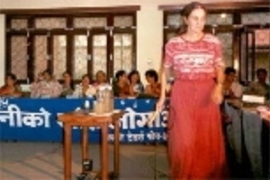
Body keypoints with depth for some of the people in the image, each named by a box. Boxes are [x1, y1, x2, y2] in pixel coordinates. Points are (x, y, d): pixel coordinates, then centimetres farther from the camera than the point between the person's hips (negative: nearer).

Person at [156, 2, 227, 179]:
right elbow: (165, 71, 11)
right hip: (182, 94, 0)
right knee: (183, 140, -1)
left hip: (207, 93, 1)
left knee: (209, 140, 3)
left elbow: (220, 69, 3)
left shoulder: (214, 42, 2)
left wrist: (219, 87, -17)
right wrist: (162, 96, 7)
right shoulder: (173, 44, 3)